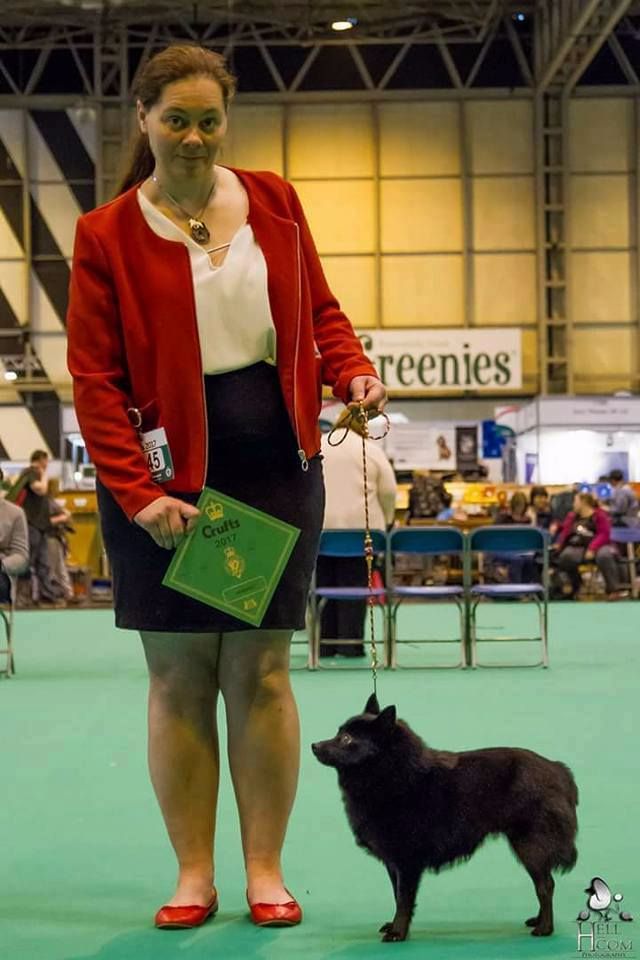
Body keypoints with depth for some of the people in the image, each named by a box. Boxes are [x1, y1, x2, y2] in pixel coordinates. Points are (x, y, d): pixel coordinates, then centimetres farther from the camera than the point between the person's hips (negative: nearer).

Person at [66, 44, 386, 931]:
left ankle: (266, 870, 11)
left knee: (260, 668, 3)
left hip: (275, 461, 2)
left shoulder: (274, 202, 7)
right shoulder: (106, 235, -1)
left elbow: (319, 309, 15)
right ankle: (193, 874, 12)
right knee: (179, 674, 3)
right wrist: (135, 492, -15)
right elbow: (94, 377, -5)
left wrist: (353, 371, -7)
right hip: (168, 469, -1)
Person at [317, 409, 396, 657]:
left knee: (323, 586, 5)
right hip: (359, 526, -2)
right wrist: (386, 520, 16)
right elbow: (388, 490, 3)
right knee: (353, 587, 0)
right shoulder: (371, 449, 3)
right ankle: (350, 644, 0)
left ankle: (324, 644, 6)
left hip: (320, 526, 2)